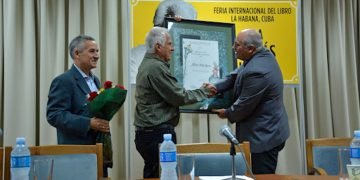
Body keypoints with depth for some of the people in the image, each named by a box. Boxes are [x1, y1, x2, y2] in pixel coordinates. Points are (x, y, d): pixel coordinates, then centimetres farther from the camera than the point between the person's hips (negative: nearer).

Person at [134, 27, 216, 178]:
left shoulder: (147, 63, 14)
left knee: (153, 174, 12)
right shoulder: (156, 67, -16)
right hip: (157, 133, -10)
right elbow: (179, 97, -15)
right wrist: (205, 92, -2)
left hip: (147, 131, 10)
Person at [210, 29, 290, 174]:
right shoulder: (265, 55, 2)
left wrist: (227, 113, -1)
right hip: (269, 131, 10)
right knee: (264, 176, 20)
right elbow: (238, 75, 10)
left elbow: (244, 105, -21)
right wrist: (216, 86, -4)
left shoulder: (256, 71, -29)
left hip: (264, 135, -10)